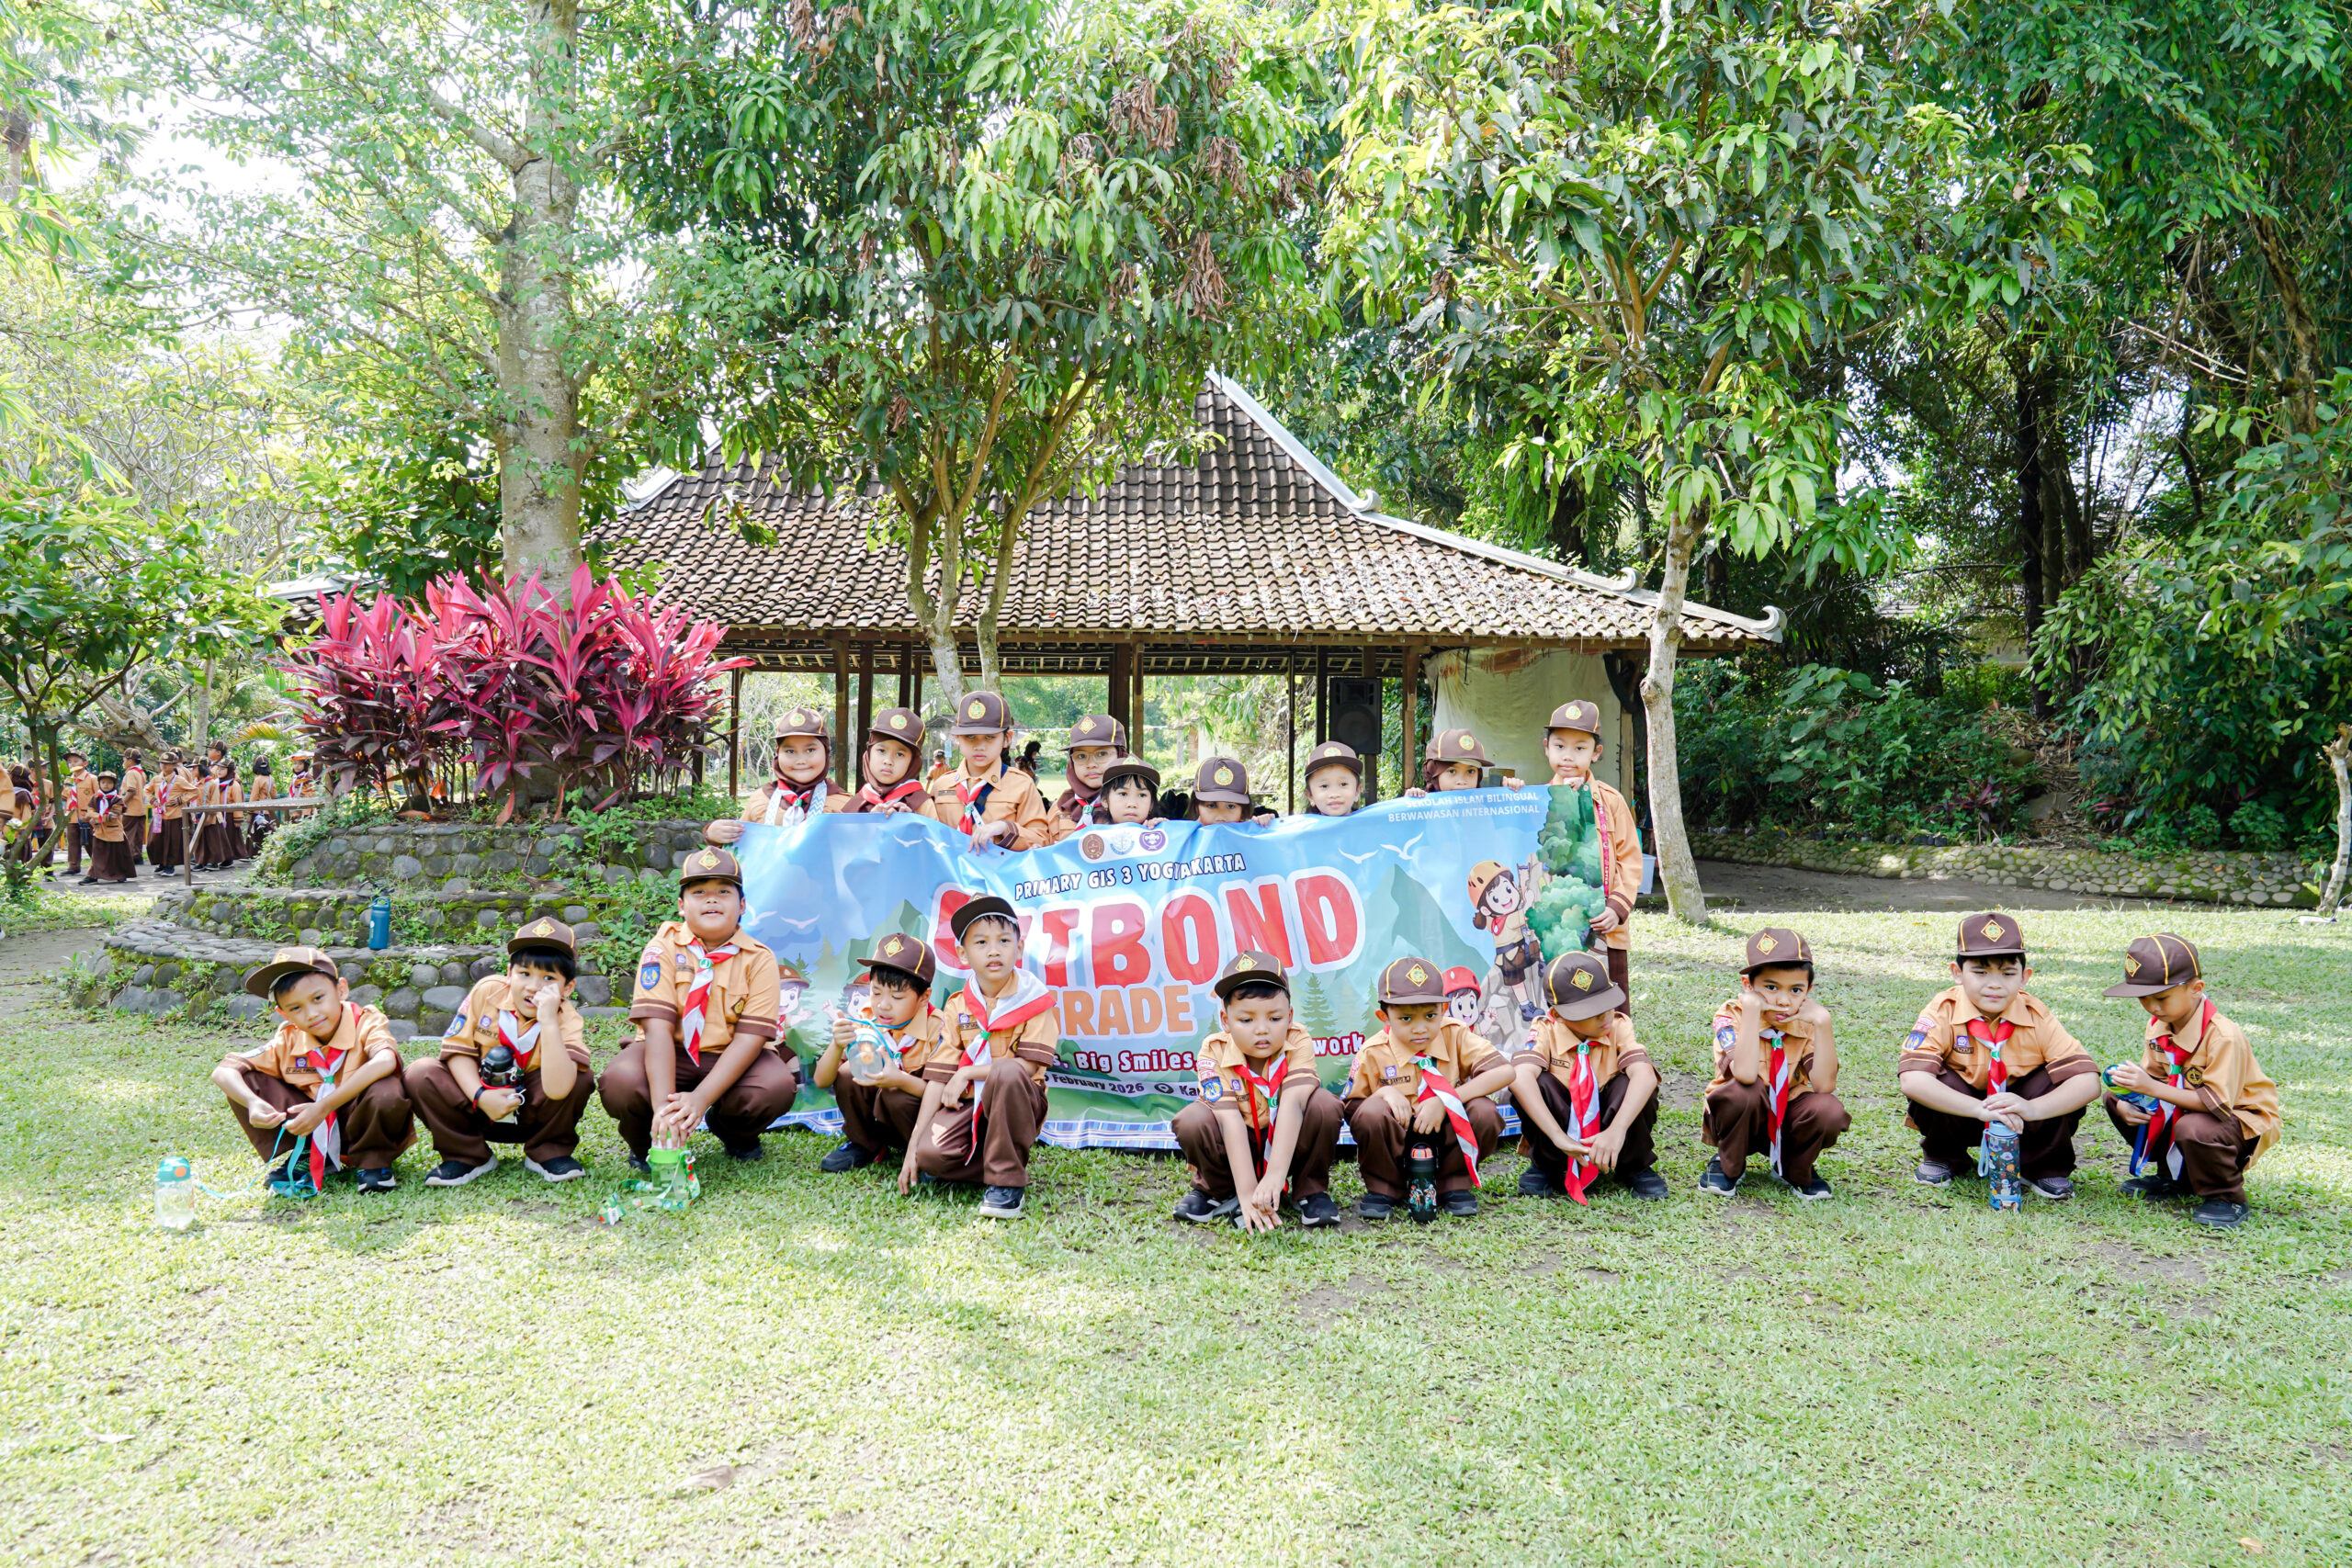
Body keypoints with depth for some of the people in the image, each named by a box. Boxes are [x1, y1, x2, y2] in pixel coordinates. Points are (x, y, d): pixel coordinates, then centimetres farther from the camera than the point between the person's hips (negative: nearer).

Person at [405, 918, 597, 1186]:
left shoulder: (568, 1020, -20)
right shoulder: (487, 991, -13)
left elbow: (556, 1090, -38)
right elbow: (458, 1048, -9)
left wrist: (547, 1021, -42)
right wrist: (480, 1096, -25)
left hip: (529, 1117, -2)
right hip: (478, 1106, 2)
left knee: (580, 1079, -29)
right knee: (420, 1074, -21)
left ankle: (548, 1153, -4)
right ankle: (467, 1156, -5)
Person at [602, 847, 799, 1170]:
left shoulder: (759, 959, -8)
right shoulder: (663, 949, -10)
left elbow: (750, 1038, -16)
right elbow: (658, 1028, -20)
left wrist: (701, 1099, -30)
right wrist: (664, 1106, -34)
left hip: (730, 1059, 1)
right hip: (670, 1056, -1)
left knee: (778, 1086, -29)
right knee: (620, 1081, -33)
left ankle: (734, 1131, 9)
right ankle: (647, 1142, 5)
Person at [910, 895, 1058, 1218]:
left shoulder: (1035, 998, -6)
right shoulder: (958, 1009, 4)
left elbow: (1028, 1066, -16)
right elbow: (937, 1077, 1)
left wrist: (967, 1073, -14)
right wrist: (913, 1147, -5)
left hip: (1017, 1103, -3)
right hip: (969, 1105, 3)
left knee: (1007, 1072, -37)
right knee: (931, 1153, -27)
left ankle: (1008, 1182, -24)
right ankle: (996, 1167, 2)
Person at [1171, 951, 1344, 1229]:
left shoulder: (1298, 1043, -22)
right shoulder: (1214, 1052, -22)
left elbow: (1292, 1104, -36)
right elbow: (1231, 1120, -31)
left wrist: (1276, 1173, -49)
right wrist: (1246, 1191, -39)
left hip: (1288, 1143, 0)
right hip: (1237, 1148, 0)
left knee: (1325, 1104, -29)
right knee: (1192, 1120, -29)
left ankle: (1311, 1191, -5)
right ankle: (1215, 1190, 1)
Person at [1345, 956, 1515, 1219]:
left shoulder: (1453, 1036, -8)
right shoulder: (1373, 1054, -9)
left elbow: (1505, 1072, -18)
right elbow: (1350, 1109, -2)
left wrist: (1445, 1100, -26)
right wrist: (1384, 1092, -23)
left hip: (1446, 1141, 1)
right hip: (1395, 1147, -1)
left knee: (1483, 1111, -27)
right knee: (1372, 1111, -32)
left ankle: (1455, 1185, -1)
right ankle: (1383, 1189, -5)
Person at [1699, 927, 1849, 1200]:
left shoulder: (1808, 1024, -9)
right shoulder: (1732, 1016, -19)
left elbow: (1824, 1084, -24)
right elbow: (1745, 1074, -38)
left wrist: (1822, 1022, -29)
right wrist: (1750, 1008, -36)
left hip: (1787, 1122, 3)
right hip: (1740, 1119, -3)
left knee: (1829, 1109, -28)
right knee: (1745, 1089, -35)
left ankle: (1795, 1169, 5)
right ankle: (1729, 1166, -5)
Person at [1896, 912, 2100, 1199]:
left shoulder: (2037, 1018, -16)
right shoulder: (1943, 1013, -22)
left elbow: (2088, 1081, -25)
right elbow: (1912, 1080, -36)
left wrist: (2031, 1109, -43)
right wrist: (1980, 1109, -48)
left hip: (2017, 1119, 1)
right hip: (1962, 1110, -1)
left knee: (2058, 1081, -24)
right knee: (1942, 1083, -32)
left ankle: (2044, 1167, 2)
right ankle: (1941, 1157, 1)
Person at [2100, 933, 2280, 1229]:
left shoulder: (2224, 1036, -29)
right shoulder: (2159, 1026, -5)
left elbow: (2217, 1102, -33)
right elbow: (2151, 1078, 2)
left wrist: (2153, 1088, -38)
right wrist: (2126, 1104, -20)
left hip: (2242, 1120, -8)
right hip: (2186, 1108, 8)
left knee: (2194, 1128, -38)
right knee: (2117, 1100, -3)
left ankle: (2226, 1198, -9)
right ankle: (2174, 1176, 13)